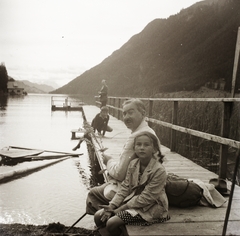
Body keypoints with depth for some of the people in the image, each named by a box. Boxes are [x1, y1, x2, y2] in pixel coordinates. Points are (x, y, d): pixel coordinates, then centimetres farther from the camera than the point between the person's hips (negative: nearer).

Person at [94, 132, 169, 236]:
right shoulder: (133, 164, 0)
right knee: (98, 216, -2)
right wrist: (111, 206, -11)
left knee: (112, 223, -19)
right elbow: (125, 188, 3)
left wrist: (120, 209, -17)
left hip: (149, 208, -7)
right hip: (132, 199, 7)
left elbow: (145, 199, -21)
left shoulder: (159, 171, -22)